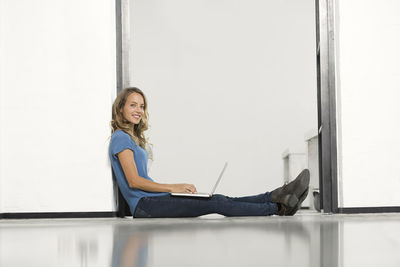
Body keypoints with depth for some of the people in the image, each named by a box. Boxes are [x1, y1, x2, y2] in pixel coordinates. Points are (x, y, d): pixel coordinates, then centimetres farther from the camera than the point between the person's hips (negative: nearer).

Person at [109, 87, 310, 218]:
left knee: (219, 200, -6)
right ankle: (279, 207, -18)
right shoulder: (120, 138, -7)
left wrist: (175, 189, 7)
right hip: (144, 206, -9)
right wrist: (173, 187, -13)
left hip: (151, 200, 9)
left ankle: (278, 196, -15)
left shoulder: (131, 138, 24)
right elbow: (133, 181, -15)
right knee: (216, 203, -16)